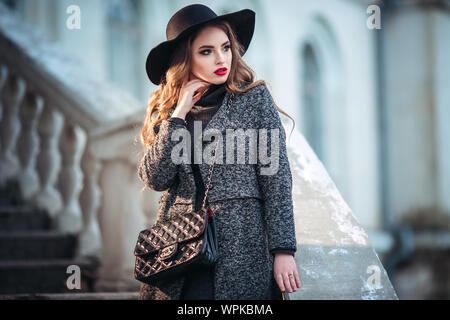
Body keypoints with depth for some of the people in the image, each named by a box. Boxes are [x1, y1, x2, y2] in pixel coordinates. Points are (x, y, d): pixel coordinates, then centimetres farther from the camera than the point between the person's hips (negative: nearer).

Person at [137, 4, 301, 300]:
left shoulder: (254, 98, 0)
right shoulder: (165, 108, 10)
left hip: (242, 248, -3)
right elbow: (155, 178, -2)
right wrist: (179, 114, -6)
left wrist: (284, 250, -9)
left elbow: (277, 178, -4)